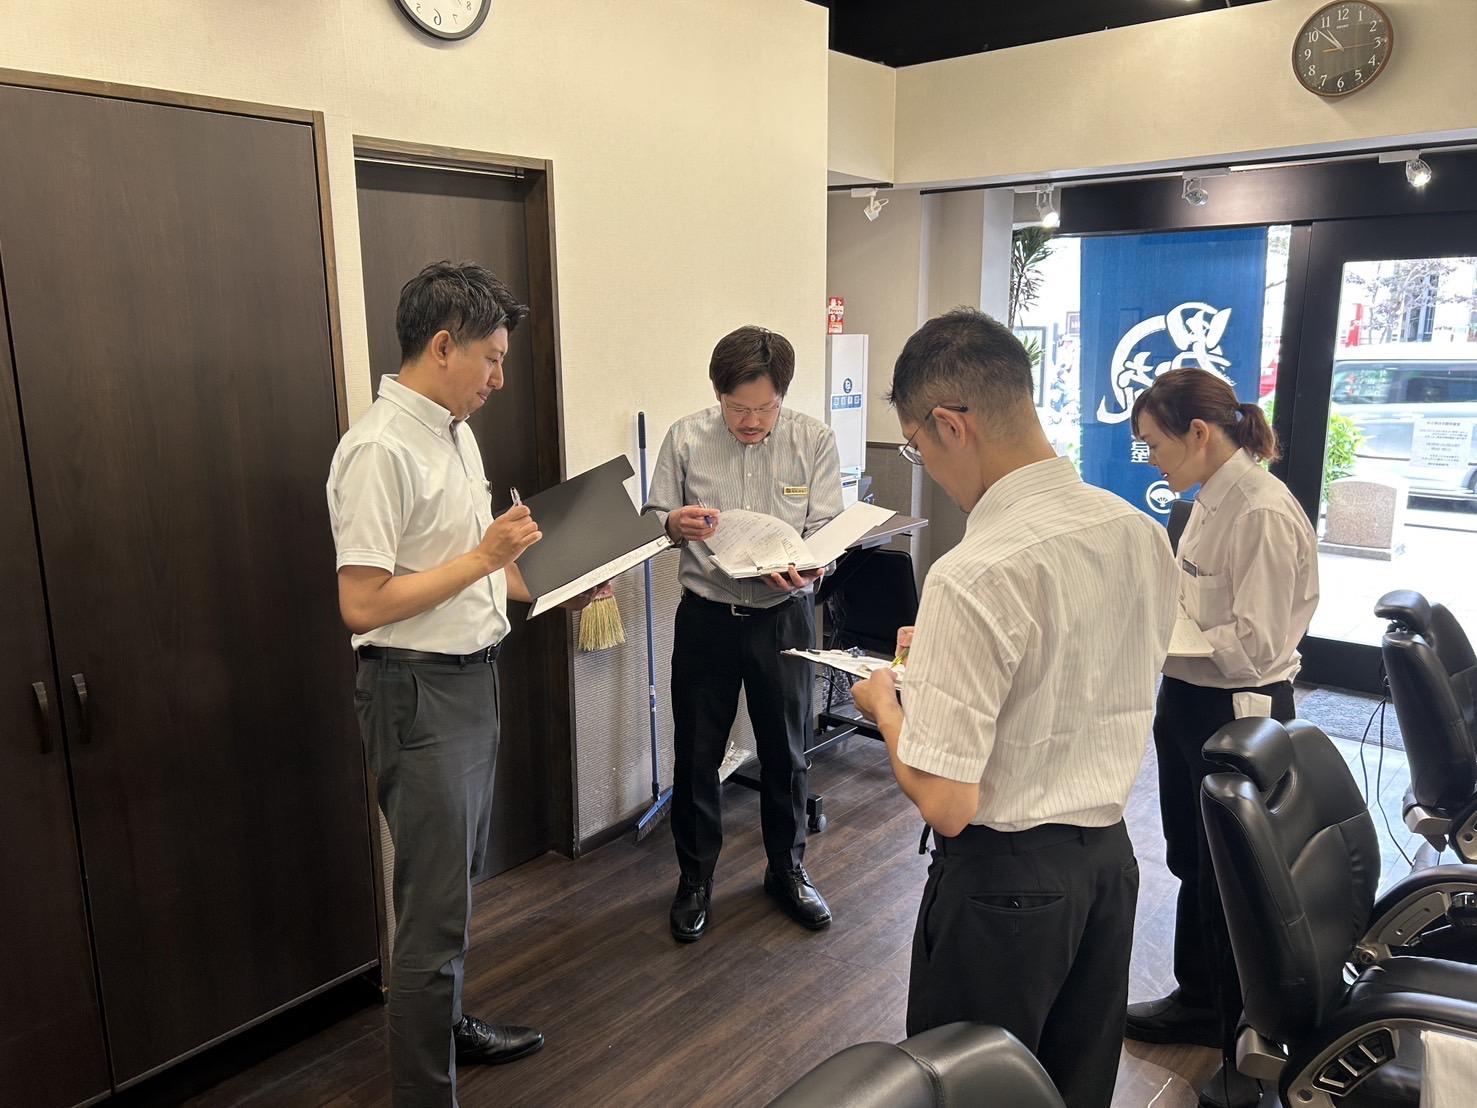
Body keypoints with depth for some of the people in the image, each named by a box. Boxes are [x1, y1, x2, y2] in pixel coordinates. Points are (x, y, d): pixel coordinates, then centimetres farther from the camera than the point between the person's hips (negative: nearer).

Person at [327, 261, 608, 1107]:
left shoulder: (456, 432, 10)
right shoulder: (381, 450, -20)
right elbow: (363, 605, -23)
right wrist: (485, 556, -21)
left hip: (474, 679, 10)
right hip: (419, 694, -9)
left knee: (458, 879, 23)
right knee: (437, 909, 0)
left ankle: (449, 1026, 43)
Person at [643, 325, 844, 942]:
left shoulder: (814, 442, -6)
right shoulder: (685, 439, -5)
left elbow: (827, 530, -6)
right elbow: (651, 517, 3)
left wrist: (807, 567, -29)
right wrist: (675, 524, -21)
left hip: (783, 615, 0)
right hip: (706, 614, 0)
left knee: (785, 752, 14)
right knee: (696, 754, 9)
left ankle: (787, 869, 35)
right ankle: (694, 879, 29)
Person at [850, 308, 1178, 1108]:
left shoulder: (973, 578, -27)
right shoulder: (1143, 534, -3)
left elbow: (945, 803, -24)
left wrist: (887, 706, -6)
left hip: (1005, 875, -7)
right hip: (1110, 854, 7)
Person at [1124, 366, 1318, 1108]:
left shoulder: (1265, 513, -23)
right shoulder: (1212, 500, 5)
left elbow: (1253, 645, -26)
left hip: (1236, 714, -9)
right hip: (1189, 701, 9)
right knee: (1190, 862, 22)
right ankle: (1198, 999, 43)